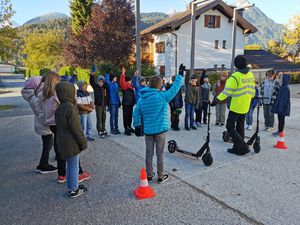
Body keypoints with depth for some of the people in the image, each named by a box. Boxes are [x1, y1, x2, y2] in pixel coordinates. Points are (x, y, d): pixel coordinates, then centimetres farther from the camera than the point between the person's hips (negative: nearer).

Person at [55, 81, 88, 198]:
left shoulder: (59, 108, 6)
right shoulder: (70, 108, -23)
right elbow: (76, 129, -22)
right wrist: (83, 142, -11)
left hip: (62, 142, 9)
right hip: (72, 143, -9)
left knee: (69, 165, 21)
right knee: (74, 166, 6)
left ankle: (70, 186, 34)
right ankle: (74, 190, 20)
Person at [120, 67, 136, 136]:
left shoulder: (131, 86, 14)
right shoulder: (124, 86, -10)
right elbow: (122, 81, -29)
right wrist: (123, 74, -34)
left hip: (131, 103, 9)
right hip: (126, 104, -9)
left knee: (130, 116, 17)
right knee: (126, 116, -4)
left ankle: (129, 127, 29)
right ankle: (126, 129, 1)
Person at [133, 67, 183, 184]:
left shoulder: (141, 98, 2)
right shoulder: (162, 96, -13)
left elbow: (136, 113, 4)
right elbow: (175, 88, -6)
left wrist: (137, 126, 14)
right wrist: (180, 75, 8)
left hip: (148, 130, 4)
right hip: (160, 129, -4)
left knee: (149, 153, 14)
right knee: (160, 154, 7)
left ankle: (149, 175, 26)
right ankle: (161, 176, 21)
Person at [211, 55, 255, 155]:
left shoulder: (235, 76, -18)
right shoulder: (250, 75, 5)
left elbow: (227, 90, -27)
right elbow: (252, 89, 14)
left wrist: (217, 99, -31)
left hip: (236, 106, -8)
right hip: (245, 106, 8)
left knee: (230, 127, 1)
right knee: (240, 127, 17)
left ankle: (243, 147, -1)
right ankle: (237, 148, 24)